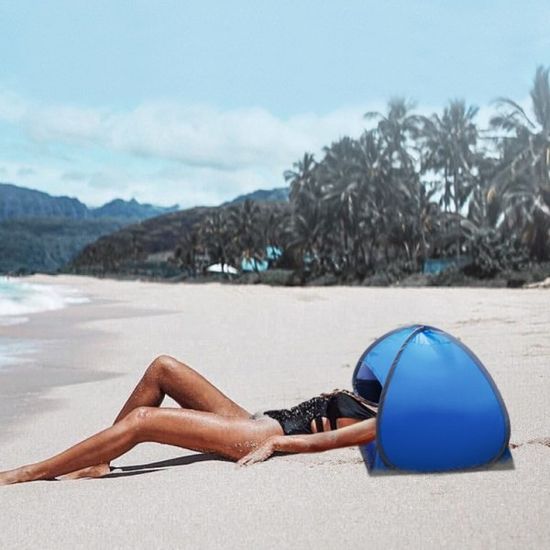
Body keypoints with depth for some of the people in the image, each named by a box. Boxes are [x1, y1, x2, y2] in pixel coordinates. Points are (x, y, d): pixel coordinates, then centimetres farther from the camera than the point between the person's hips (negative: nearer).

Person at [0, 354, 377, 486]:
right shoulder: (375, 405, 18)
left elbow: (332, 439, -22)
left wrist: (276, 443, -24)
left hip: (266, 434, -10)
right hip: (256, 421, 10)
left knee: (142, 419, -20)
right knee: (163, 368, 2)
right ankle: (97, 463, 4)